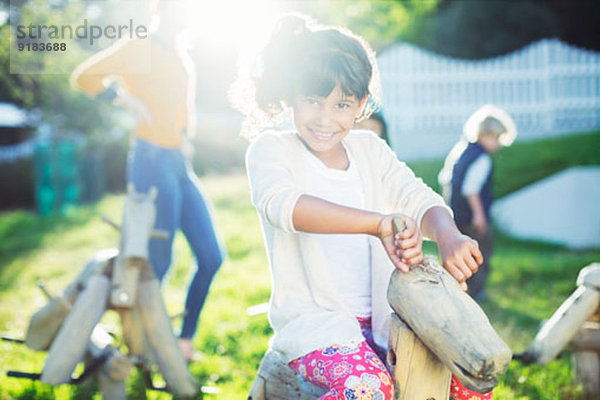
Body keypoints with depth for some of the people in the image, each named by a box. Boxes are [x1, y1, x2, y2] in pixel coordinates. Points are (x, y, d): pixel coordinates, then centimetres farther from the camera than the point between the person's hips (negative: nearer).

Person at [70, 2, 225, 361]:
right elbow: (84, 76, -5)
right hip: (153, 160, -8)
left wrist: (186, 134, 13)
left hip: (182, 164, 8)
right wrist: (126, 99, -12)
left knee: (212, 256, 5)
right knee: (158, 261, -6)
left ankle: (185, 339, 16)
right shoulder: (141, 48, -3)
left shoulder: (185, 60, 19)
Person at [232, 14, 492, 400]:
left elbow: (419, 198, 1)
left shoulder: (369, 149, 12)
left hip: (381, 315, 5)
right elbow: (280, 202, -25)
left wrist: (448, 235, -25)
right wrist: (380, 223, -37)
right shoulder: (270, 148, -4)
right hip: (311, 319, -5)